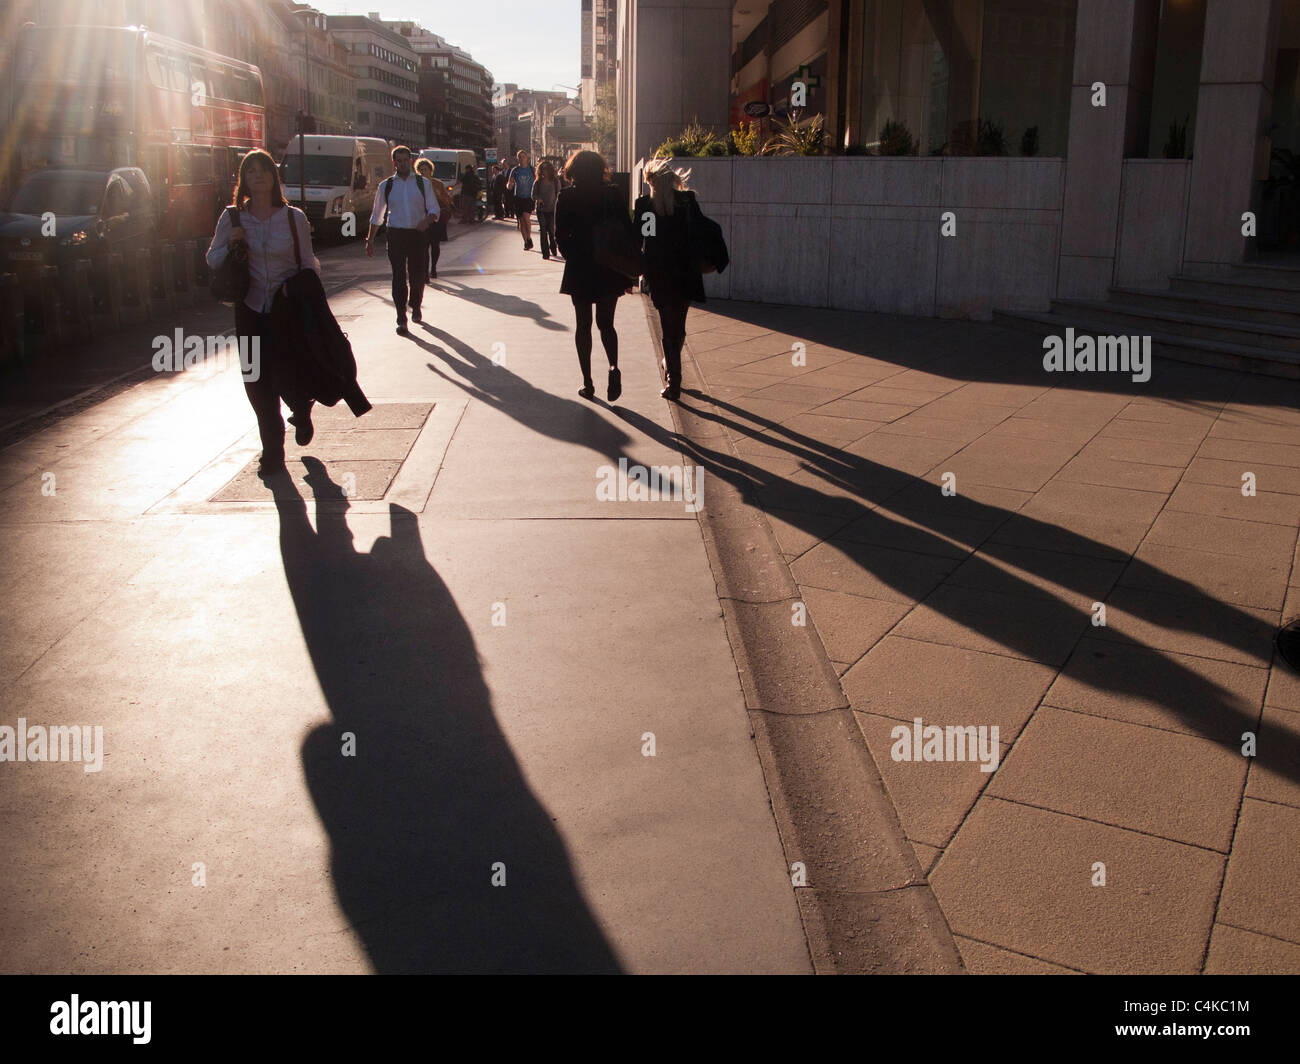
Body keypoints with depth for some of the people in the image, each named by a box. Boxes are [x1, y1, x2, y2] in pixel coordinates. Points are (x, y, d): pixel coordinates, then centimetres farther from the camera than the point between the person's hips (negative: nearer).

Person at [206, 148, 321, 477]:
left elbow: (308, 264, 5)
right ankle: (272, 451, 19)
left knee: (288, 377, -4)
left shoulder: (294, 218, -2)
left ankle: (302, 413, 34)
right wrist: (230, 244, -10)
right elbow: (212, 260, 9)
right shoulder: (232, 218, 1)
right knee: (258, 385, 3)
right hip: (250, 311, 2)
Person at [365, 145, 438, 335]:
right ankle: (401, 319, -9)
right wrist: (370, 239, 11)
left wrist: (427, 220, -17)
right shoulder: (386, 186, 7)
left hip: (418, 234, 1)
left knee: (418, 275, 7)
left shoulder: (422, 183, 6)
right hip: (396, 235, -1)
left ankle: (416, 308, 35)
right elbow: (376, 215, 13)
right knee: (399, 277, -8)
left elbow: (435, 209, 5)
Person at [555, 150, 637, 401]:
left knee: (583, 326, 10)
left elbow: (561, 235, -6)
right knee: (606, 324, 13)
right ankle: (614, 368, -13)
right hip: (609, 270, 1)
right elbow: (629, 232, -3)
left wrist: (572, 258, 11)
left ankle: (587, 383, 11)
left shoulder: (566, 198, -5)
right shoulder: (612, 194, -2)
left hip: (579, 270, -1)